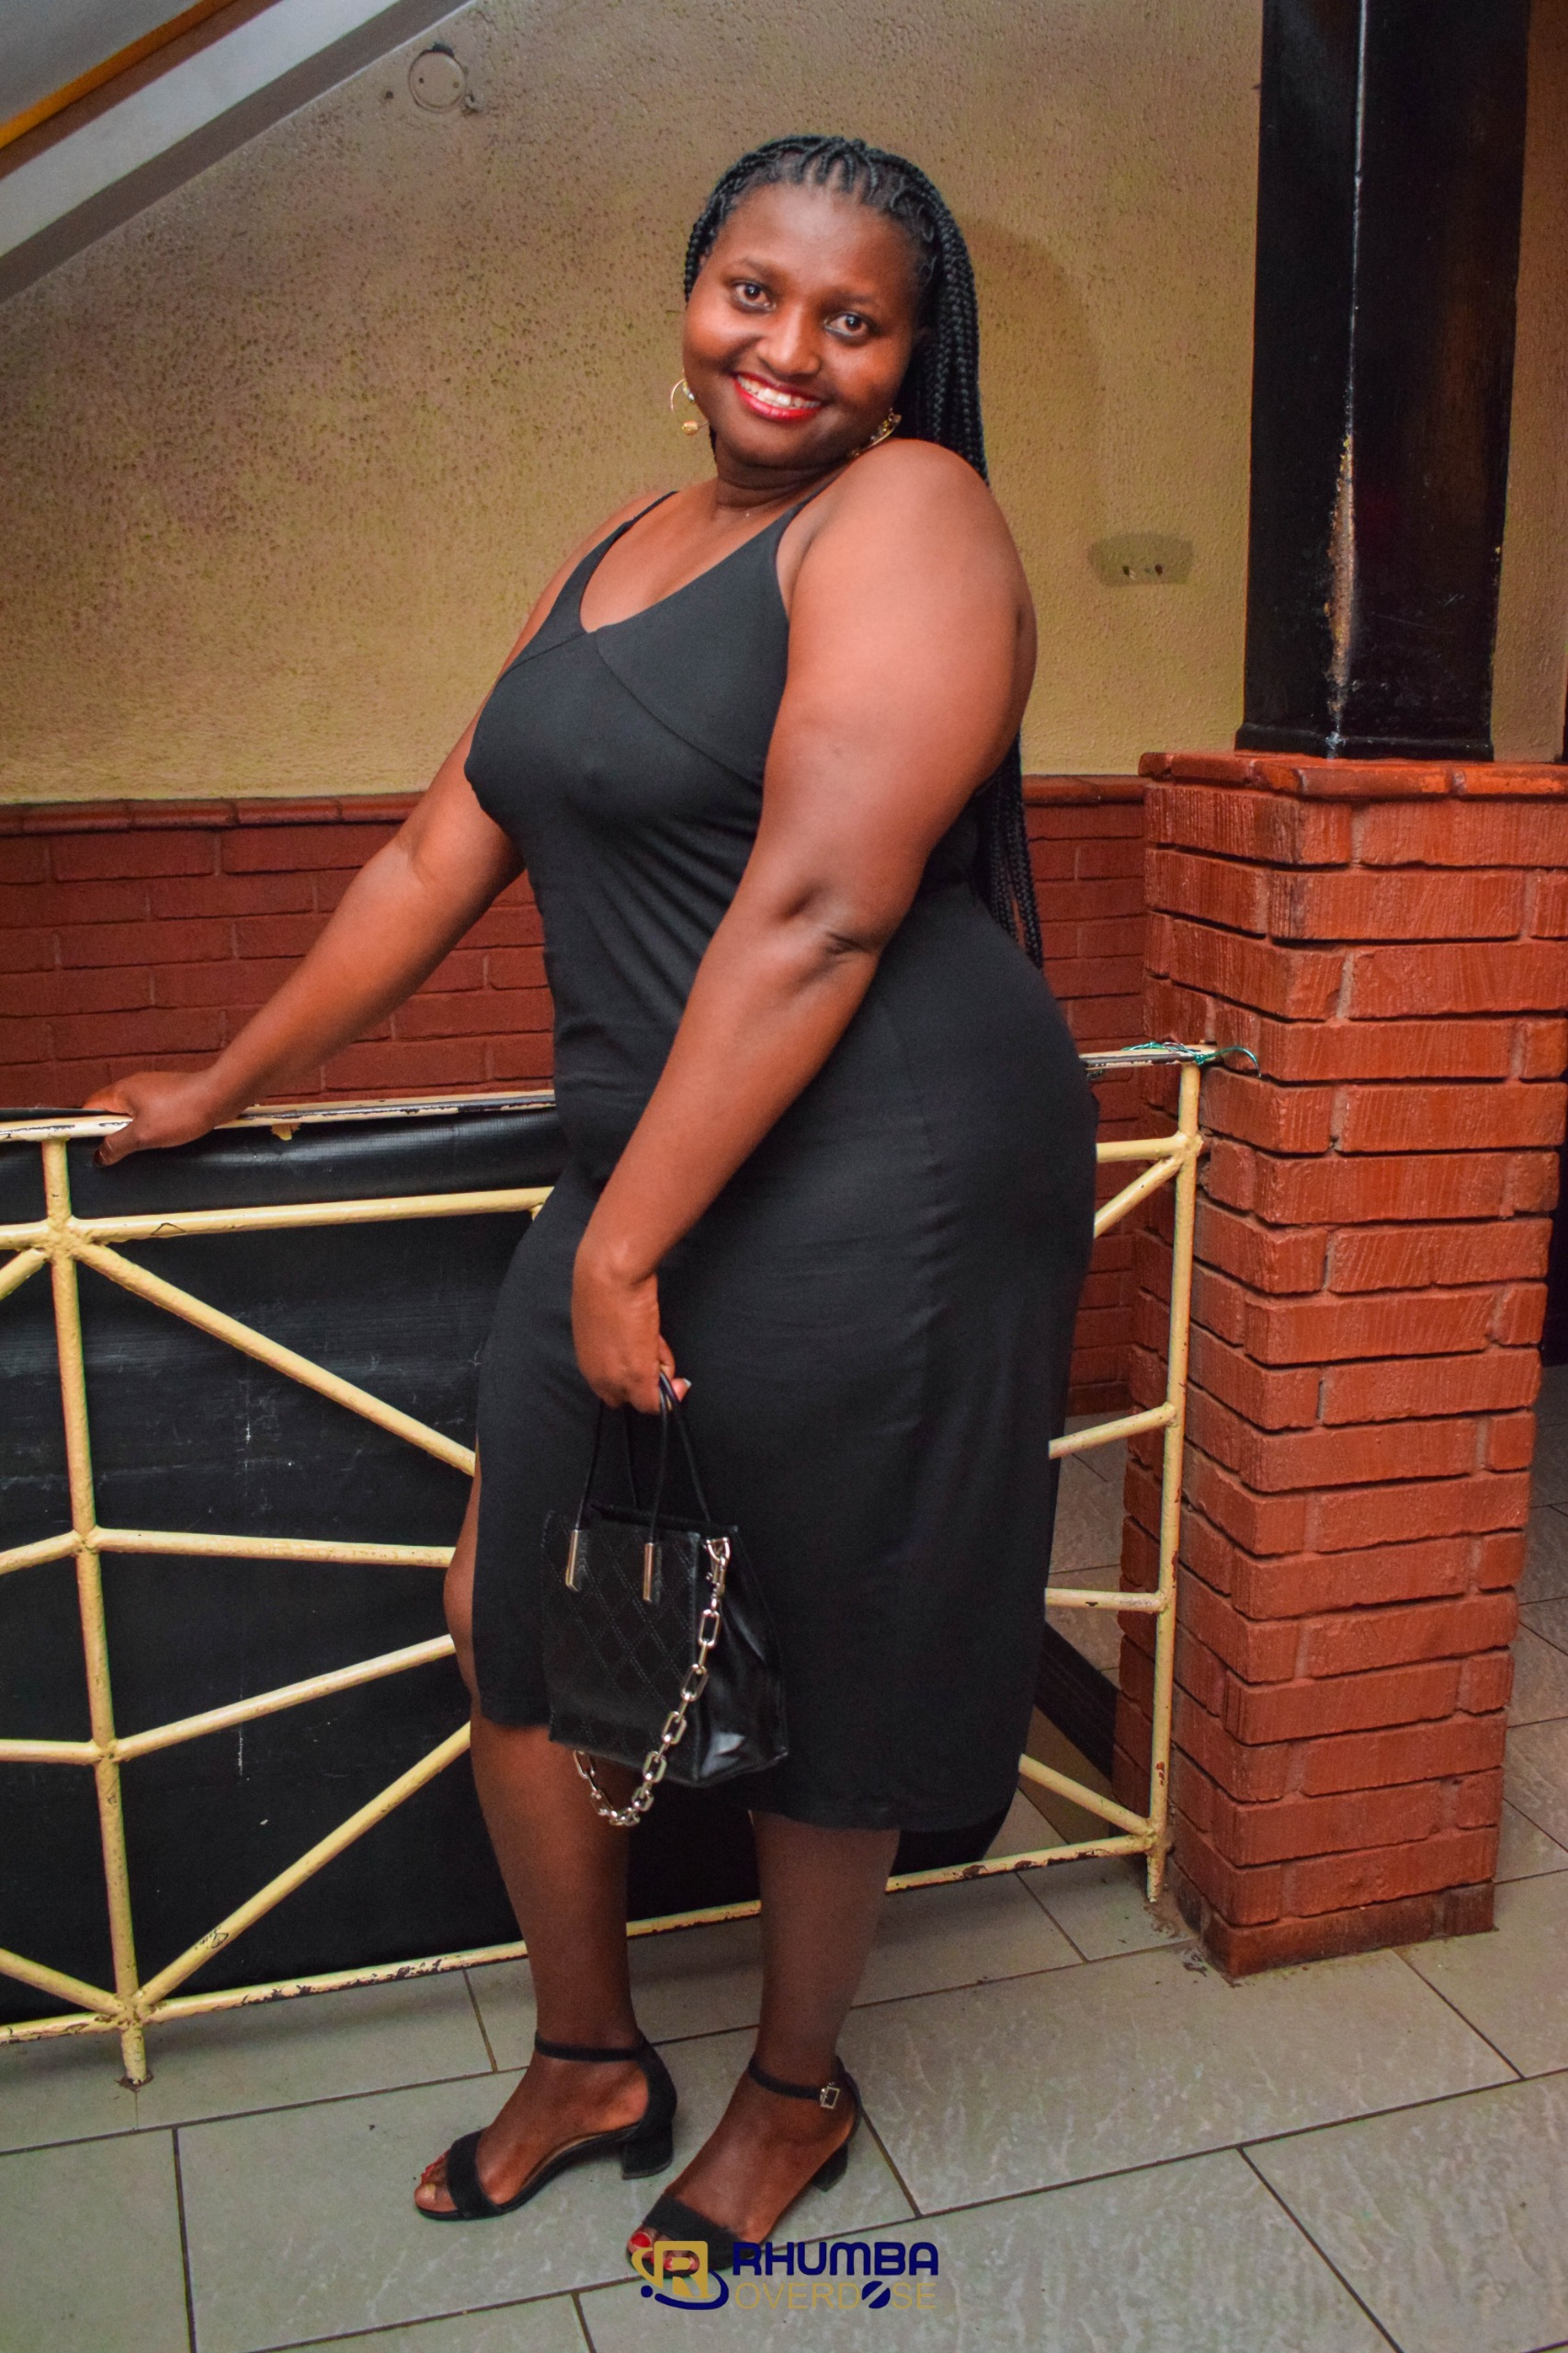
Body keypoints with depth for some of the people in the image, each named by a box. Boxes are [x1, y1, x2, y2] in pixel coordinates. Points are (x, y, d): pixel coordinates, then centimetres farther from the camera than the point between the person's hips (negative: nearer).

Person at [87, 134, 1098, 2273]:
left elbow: (819, 909, -20)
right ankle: (590, 2060, 39)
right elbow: (441, 857, 19)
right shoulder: (620, 553, 16)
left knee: (814, 1683, 9)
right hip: (647, 1187, 8)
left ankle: (797, 2095, 37)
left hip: (877, 1190, -8)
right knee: (515, 1625, 15)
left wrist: (627, 1238, -20)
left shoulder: (905, 513, -10)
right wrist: (223, 1088, 23)